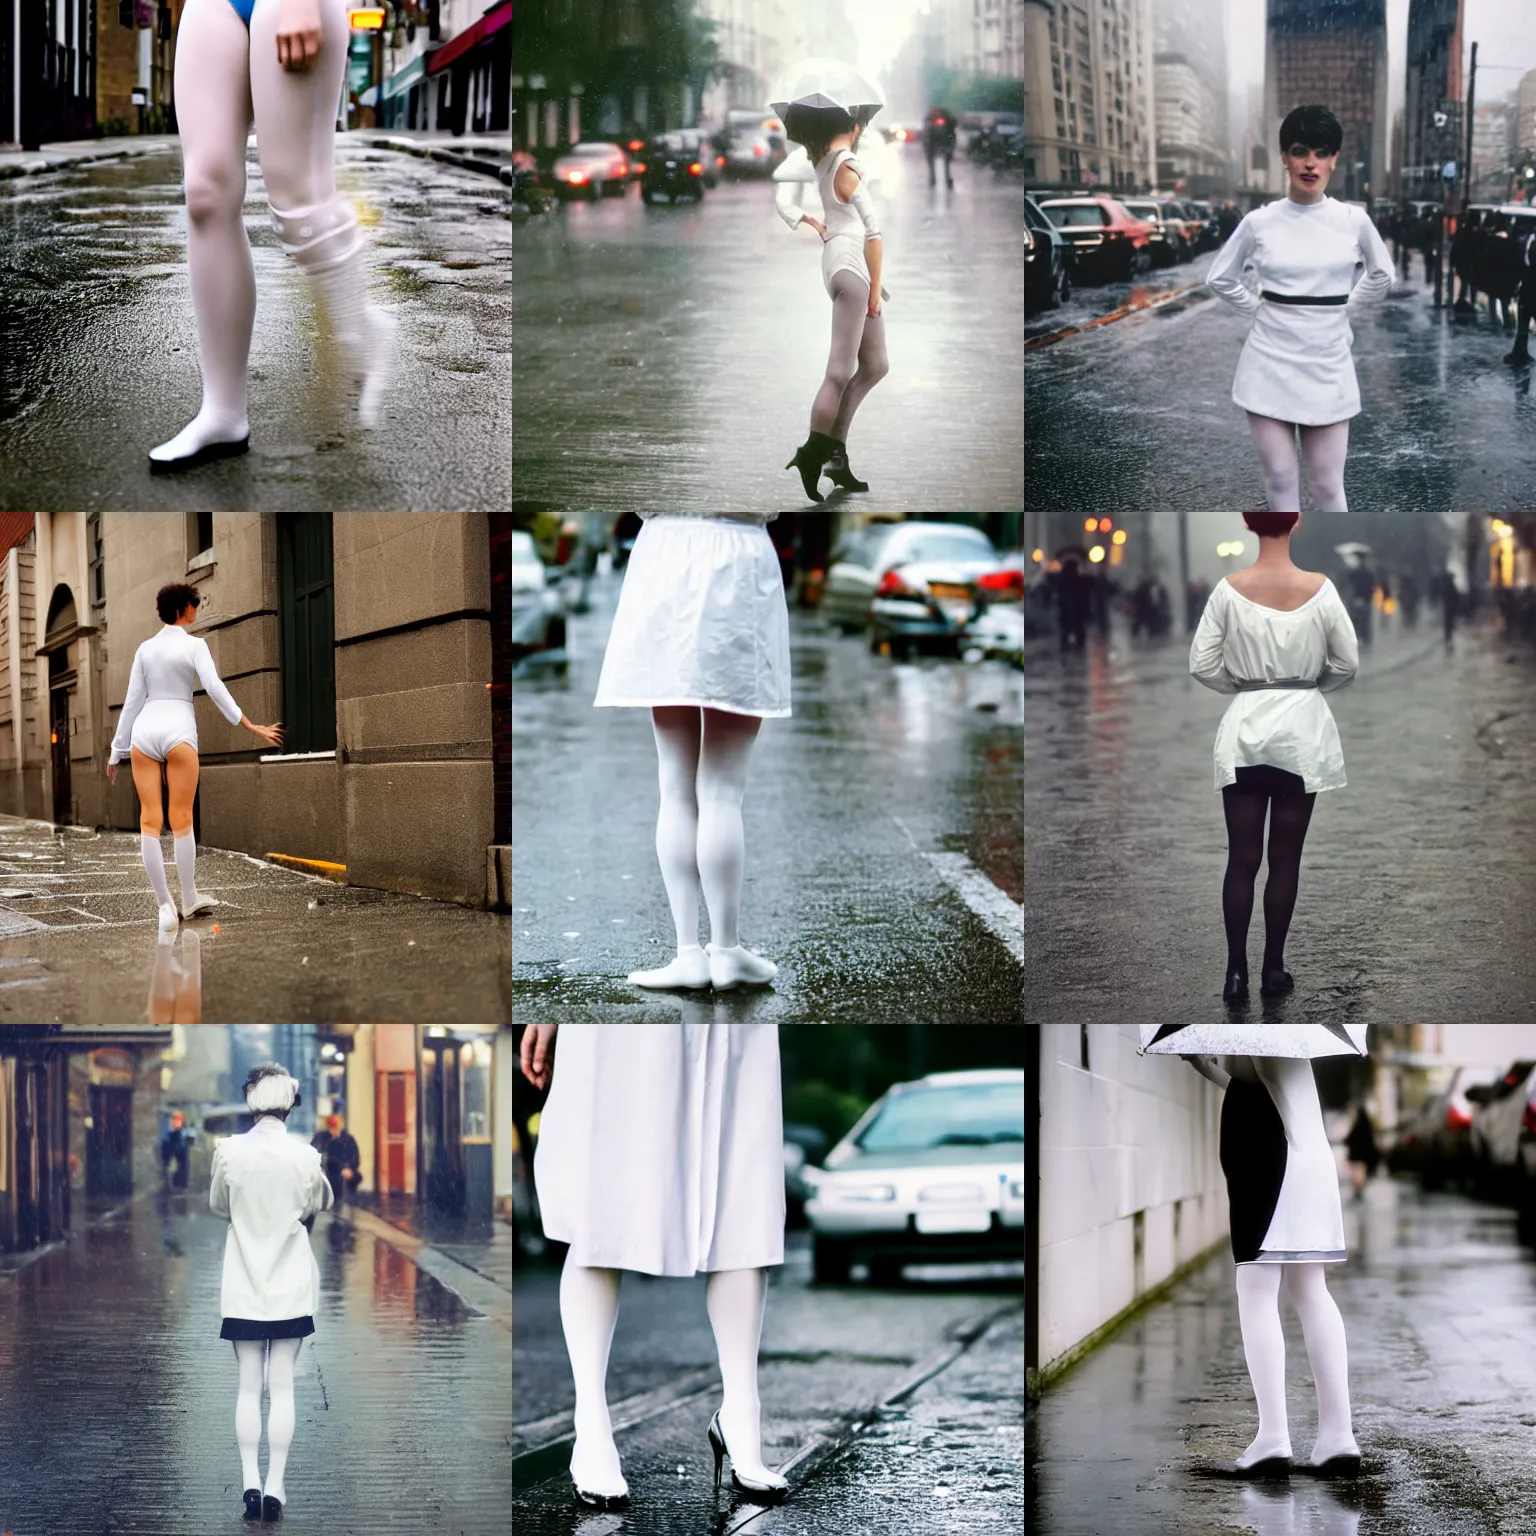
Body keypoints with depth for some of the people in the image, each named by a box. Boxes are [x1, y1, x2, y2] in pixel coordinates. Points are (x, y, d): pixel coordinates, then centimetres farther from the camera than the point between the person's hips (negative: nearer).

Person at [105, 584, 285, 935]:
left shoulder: (145, 649, 14)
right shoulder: (194, 645, 2)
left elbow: (133, 701, 14)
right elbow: (215, 688, -9)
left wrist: (117, 751, 19)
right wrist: (251, 727, -8)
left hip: (144, 729, 4)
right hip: (178, 730, -3)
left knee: (150, 821, -2)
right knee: (182, 821, 4)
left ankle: (164, 905, -7)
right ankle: (189, 901, 12)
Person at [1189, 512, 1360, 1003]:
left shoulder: (1229, 590, -9)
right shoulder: (1320, 589, -9)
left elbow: (1201, 665, -4)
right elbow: (1347, 664, -1)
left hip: (1246, 729, 0)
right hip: (1302, 728, 0)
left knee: (1241, 858, 5)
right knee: (1285, 857, 8)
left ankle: (1236, 972, 4)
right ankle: (1273, 969, 13)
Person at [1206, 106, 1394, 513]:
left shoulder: (1354, 220, -2)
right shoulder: (1259, 222, -4)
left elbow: (1382, 274, 16)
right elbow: (1220, 278, 11)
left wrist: (1342, 311, 12)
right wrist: (1263, 311, 5)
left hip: (1327, 362, 0)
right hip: (1271, 360, 0)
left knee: (1326, 486, 1)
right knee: (1280, 480, 2)